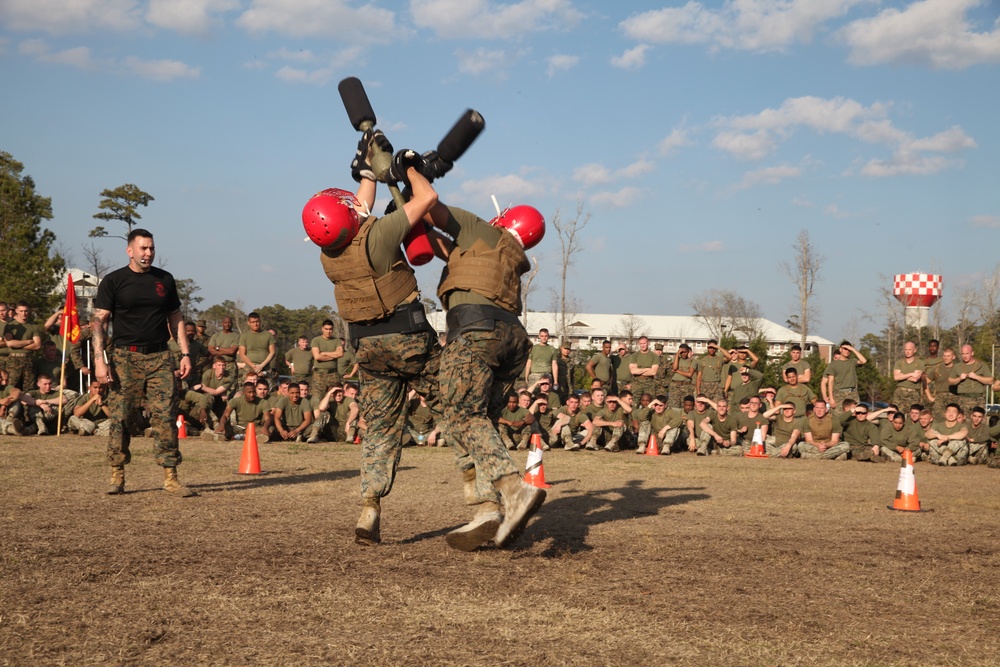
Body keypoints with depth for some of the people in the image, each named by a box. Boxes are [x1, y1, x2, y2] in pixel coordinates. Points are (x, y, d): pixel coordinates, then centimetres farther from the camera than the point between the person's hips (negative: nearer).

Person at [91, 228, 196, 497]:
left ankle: (170, 477, -1)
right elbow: (99, 321, -2)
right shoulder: (113, 281, 2)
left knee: (165, 415, -4)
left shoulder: (165, 280, 12)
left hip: (160, 357, 2)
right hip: (125, 357, -2)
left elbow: (175, 319, 17)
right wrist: (99, 359, -12)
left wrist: (185, 354, 8)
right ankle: (117, 475, 10)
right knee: (119, 416, -2)